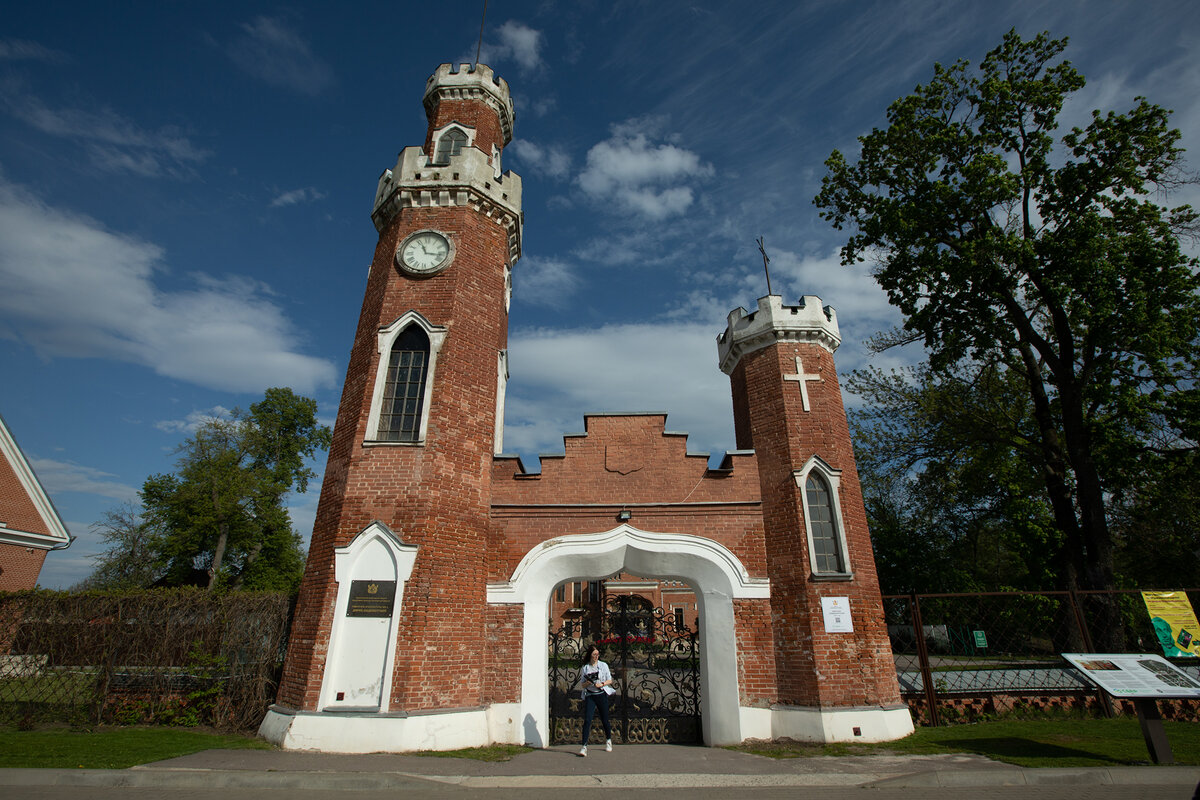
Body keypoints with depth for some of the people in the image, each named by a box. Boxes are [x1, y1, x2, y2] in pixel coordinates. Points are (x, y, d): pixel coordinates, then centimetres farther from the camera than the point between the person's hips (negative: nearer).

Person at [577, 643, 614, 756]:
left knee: (604, 720, 8)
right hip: (590, 696, 0)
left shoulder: (603, 665, 4)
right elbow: (582, 685, 7)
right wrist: (588, 683, -14)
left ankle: (608, 740, 34)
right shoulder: (585, 668, 4)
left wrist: (601, 684, -11)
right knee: (587, 720, -13)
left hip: (602, 695, 0)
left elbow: (610, 680, 5)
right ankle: (584, 746, -12)